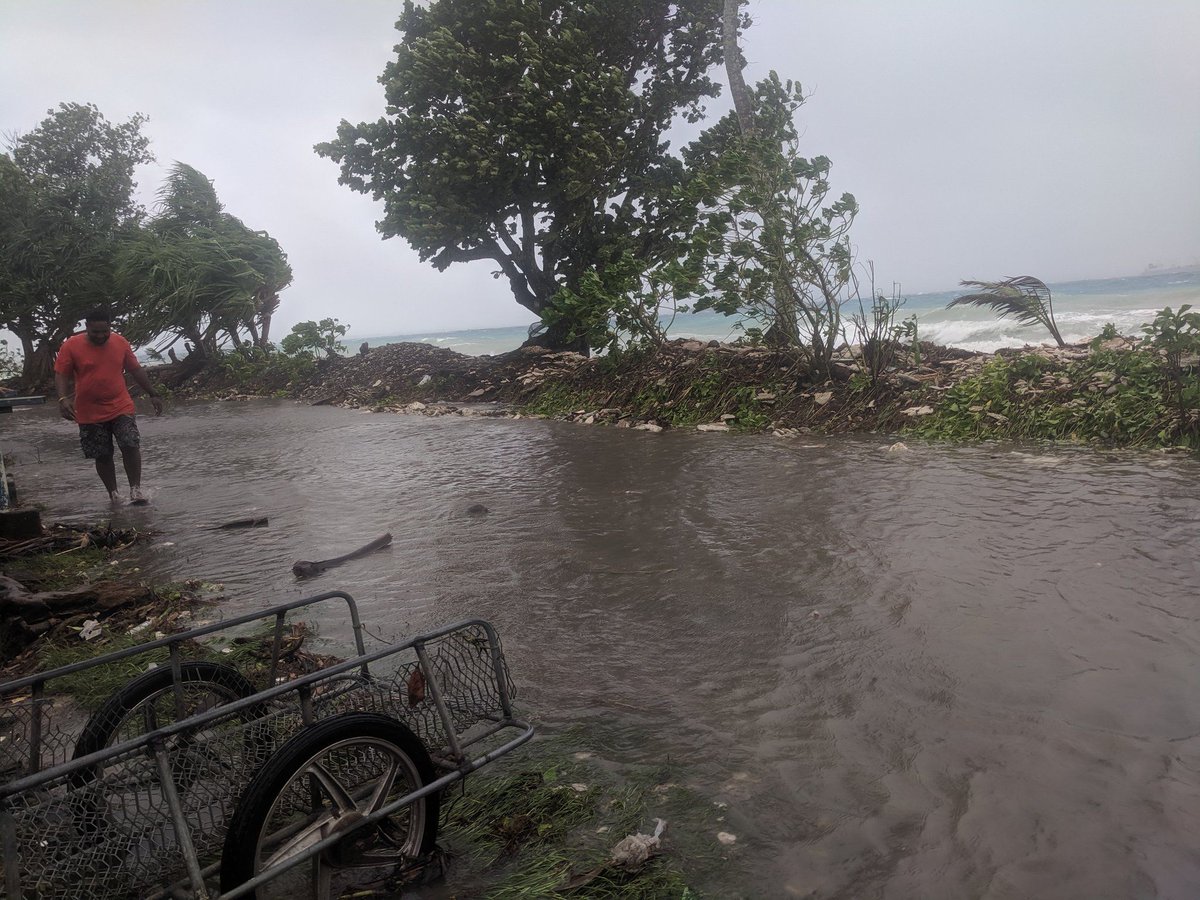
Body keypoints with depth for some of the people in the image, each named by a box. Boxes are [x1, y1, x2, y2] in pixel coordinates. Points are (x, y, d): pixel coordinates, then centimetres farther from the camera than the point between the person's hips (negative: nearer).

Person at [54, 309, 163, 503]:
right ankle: (113, 492, 20)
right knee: (102, 456, 6)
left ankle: (135, 489, -6)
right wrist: (63, 399, -23)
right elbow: (61, 375, -6)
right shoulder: (71, 345, -7)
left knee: (131, 445, -15)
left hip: (121, 407, 1)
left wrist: (152, 394, 12)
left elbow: (135, 370, 10)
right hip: (90, 413, -1)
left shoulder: (120, 342, 0)